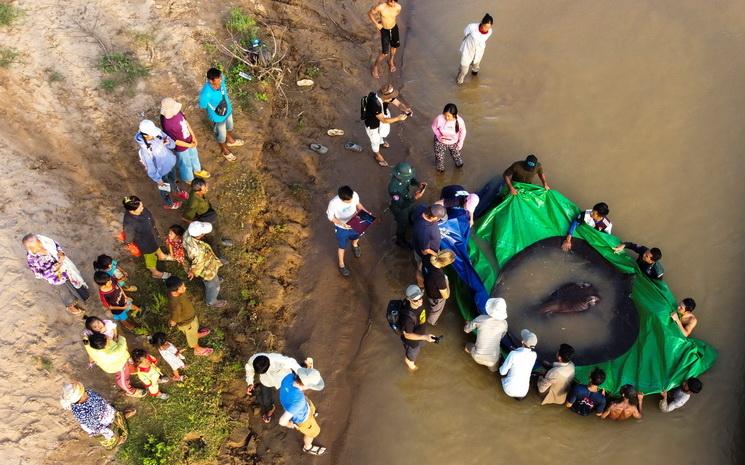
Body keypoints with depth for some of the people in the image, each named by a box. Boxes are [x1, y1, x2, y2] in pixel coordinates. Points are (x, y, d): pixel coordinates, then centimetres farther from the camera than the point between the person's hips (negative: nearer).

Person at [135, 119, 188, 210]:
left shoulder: (157, 132, -23)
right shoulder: (144, 150, -39)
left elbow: (172, 144, -9)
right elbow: (150, 169, -25)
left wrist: (168, 143, -31)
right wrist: (158, 179, -14)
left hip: (171, 163, 5)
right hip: (162, 171, -5)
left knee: (173, 179, 35)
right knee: (164, 188, 25)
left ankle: (176, 191, 68)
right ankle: (168, 203, 56)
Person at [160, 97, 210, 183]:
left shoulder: (176, 112, -19)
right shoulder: (167, 125, -39)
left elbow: (185, 122, -2)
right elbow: (174, 141, -27)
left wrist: (193, 136, -5)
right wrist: (189, 145, -18)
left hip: (190, 141, 6)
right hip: (181, 147, -6)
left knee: (194, 156, 32)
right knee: (186, 164, 22)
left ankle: (197, 170, 62)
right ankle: (189, 179, 50)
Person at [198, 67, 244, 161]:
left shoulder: (221, 80, -25)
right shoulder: (206, 93, -42)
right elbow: (203, 106, -22)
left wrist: (228, 102, 8)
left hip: (228, 110, 6)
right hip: (218, 117, -6)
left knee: (229, 127, 34)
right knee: (221, 135, 23)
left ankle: (230, 140, 66)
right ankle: (225, 151, 53)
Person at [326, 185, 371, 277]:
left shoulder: (354, 195, -29)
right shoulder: (334, 203, -39)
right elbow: (330, 217, -21)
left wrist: (365, 212, -18)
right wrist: (342, 224, -34)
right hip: (341, 228, -3)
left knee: (356, 236, 34)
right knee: (342, 246, 21)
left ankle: (355, 246, 72)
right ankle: (341, 265, 48)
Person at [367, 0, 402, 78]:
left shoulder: (398, 7, -21)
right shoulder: (380, 7, -31)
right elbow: (370, 13, -13)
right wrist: (376, 24, -10)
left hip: (394, 28, 4)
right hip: (384, 30, -4)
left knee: (395, 46, 25)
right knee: (385, 53, -5)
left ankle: (391, 61, 56)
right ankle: (375, 67, 22)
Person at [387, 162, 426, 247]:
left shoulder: (402, 176, -26)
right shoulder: (394, 188, -47)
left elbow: (411, 179, -2)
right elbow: (402, 205, -38)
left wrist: (418, 184, -22)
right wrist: (414, 198, -47)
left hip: (406, 200, 6)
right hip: (399, 208, -6)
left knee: (412, 214, 36)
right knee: (403, 225, 21)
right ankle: (400, 240, 51)